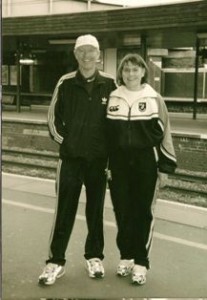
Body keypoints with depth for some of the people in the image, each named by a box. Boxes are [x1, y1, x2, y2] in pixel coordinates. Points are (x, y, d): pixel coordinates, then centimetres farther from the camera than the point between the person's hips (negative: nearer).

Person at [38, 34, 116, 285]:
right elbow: (54, 115, 8)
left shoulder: (109, 84, -1)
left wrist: (110, 145, 2)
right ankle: (55, 261, 10)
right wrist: (62, 138, 1)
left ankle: (94, 257, 26)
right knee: (64, 210, 1)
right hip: (71, 157, 0)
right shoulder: (66, 83, -1)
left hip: (99, 158, 1)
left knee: (95, 210, 11)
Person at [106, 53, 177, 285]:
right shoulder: (112, 98, 4)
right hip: (118, 163, 2)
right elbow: (105, 133, 8)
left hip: (145, 162, -2)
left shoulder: (154, 98, -2)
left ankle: (141, 262, 13)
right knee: (122, 211, 8)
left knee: (143, 212, 3)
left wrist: (165, 165, -2)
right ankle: (125, 256, 25)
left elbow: (163, 133, 0)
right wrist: (105, 163, 6)